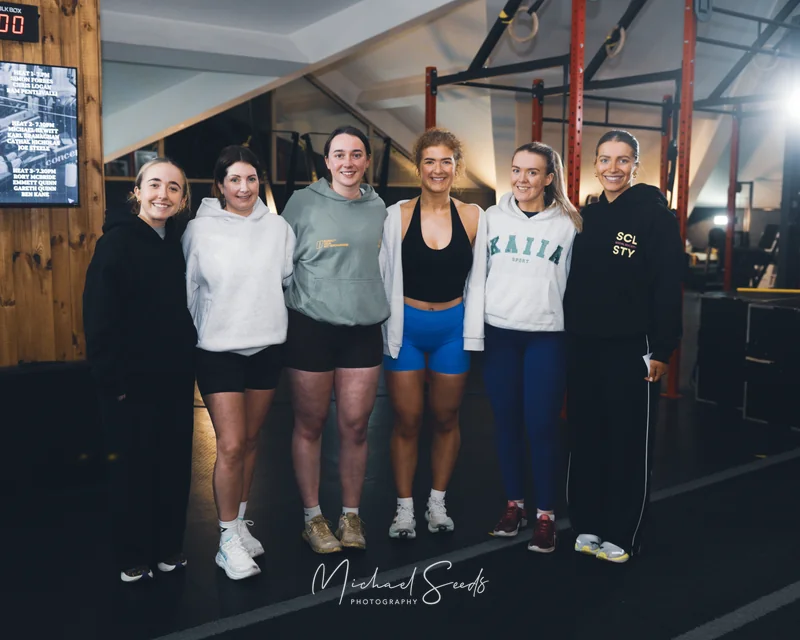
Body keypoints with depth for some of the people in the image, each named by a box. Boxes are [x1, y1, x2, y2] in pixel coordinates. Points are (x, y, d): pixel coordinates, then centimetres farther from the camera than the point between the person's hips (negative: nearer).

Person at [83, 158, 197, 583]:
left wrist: (189, 364, 8)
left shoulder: (179, 242, 8)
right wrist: (112, 379, -18)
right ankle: (132, 558, 24)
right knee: (132, 468, 7)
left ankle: (169, 548, 30)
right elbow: (98, 317, -16)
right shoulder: (117, 242, -11)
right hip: (132, 382, -6)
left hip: (176, 379, 6)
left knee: (175, 465, 13)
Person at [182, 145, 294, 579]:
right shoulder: (200, 229, -5)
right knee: (230, 446, -6)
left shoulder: (277, 227, 1)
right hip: (218, 350, -3)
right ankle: (229, 540, 9)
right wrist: (193, 337, 4)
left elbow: (290, 281, 8)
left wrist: (276, 323, 7)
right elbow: (187, 291, 0)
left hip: (266, 347, 3)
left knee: (251, 441, 13)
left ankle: (239, 523, 30)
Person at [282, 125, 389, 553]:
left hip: (363, 327, 3)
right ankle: (312, 516, 20)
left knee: (355, 425, 5)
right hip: (310, 326, -2)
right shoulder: (303, 202, -2)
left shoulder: (378, 208, 9)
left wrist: (381, 308, 15)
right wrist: (281, 319, -3)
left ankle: (351, 514, 21)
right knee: (310, 424, 6)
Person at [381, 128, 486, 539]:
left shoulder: (473, 217, -1)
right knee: (407, 422, 6)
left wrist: (473, 334, 1)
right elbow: (387, 279, -2)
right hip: (406, 327, -1)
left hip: (452, 328, 2)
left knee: (446, 420, 13)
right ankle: (404, 508, 22)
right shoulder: (398, 215, -5)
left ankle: (437, 503, 30)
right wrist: (388, 332, -3)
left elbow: (476, 281, 3)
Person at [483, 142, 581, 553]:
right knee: (506, 422, 9)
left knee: (542, 426, -2)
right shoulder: (493, 217, 7)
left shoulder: (567, 223, 2)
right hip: (498, 333, 2)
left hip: (547, 337, -2)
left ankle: (545, 515, 12)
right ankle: (514, 504, 23)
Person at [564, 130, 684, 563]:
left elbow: (668, 285, -10)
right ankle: (588, 525, 24)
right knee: (585, 439, 11)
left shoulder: (655, 212, -6)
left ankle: (621, 535, 17)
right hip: (583, 347, 6)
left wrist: (661, 349, -14)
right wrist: (568, 338, 9)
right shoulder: (588, 216, 11)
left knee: (628, 444, 5)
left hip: (630, 348, -5)